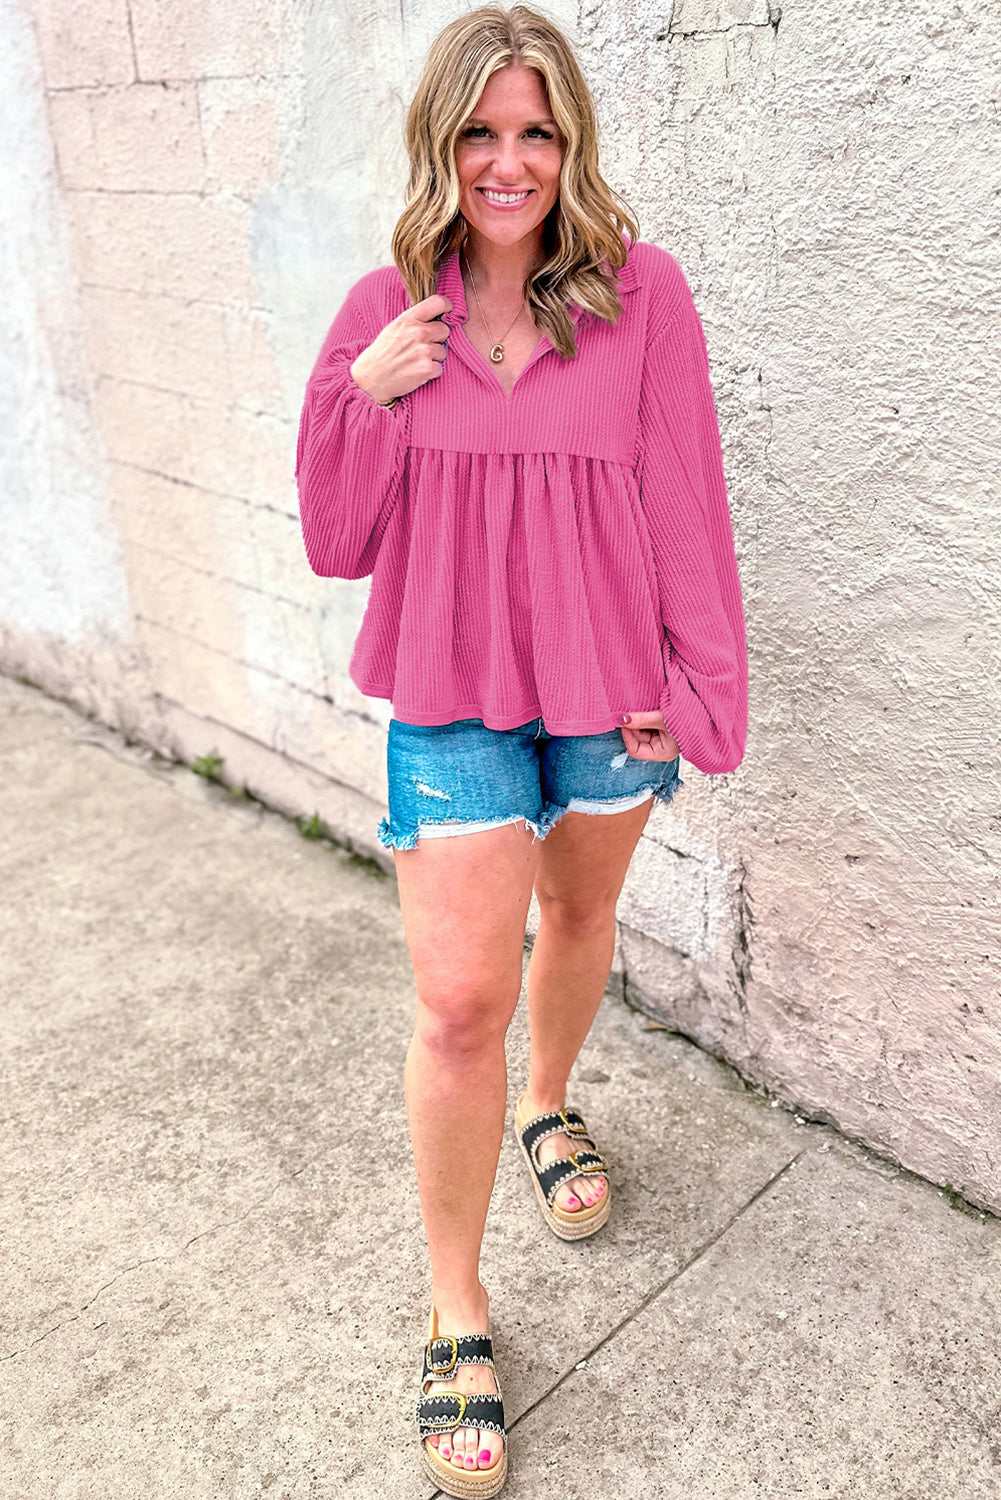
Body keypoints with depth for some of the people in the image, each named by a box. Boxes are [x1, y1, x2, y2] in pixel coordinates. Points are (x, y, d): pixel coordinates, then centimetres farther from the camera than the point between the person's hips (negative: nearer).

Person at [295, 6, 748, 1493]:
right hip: (453, 697, 0)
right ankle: (457, 1313, 17)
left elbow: (686, 503, -4)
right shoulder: (386, 312, -3)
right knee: (459, 1000, -3)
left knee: (580, 915, 22)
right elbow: (338, 543, -1)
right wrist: (363, 394, -16)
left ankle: (550, 1104, 54)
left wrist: (702, 690, -7)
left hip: (609, 686, 1)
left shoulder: (641, 290, -7)